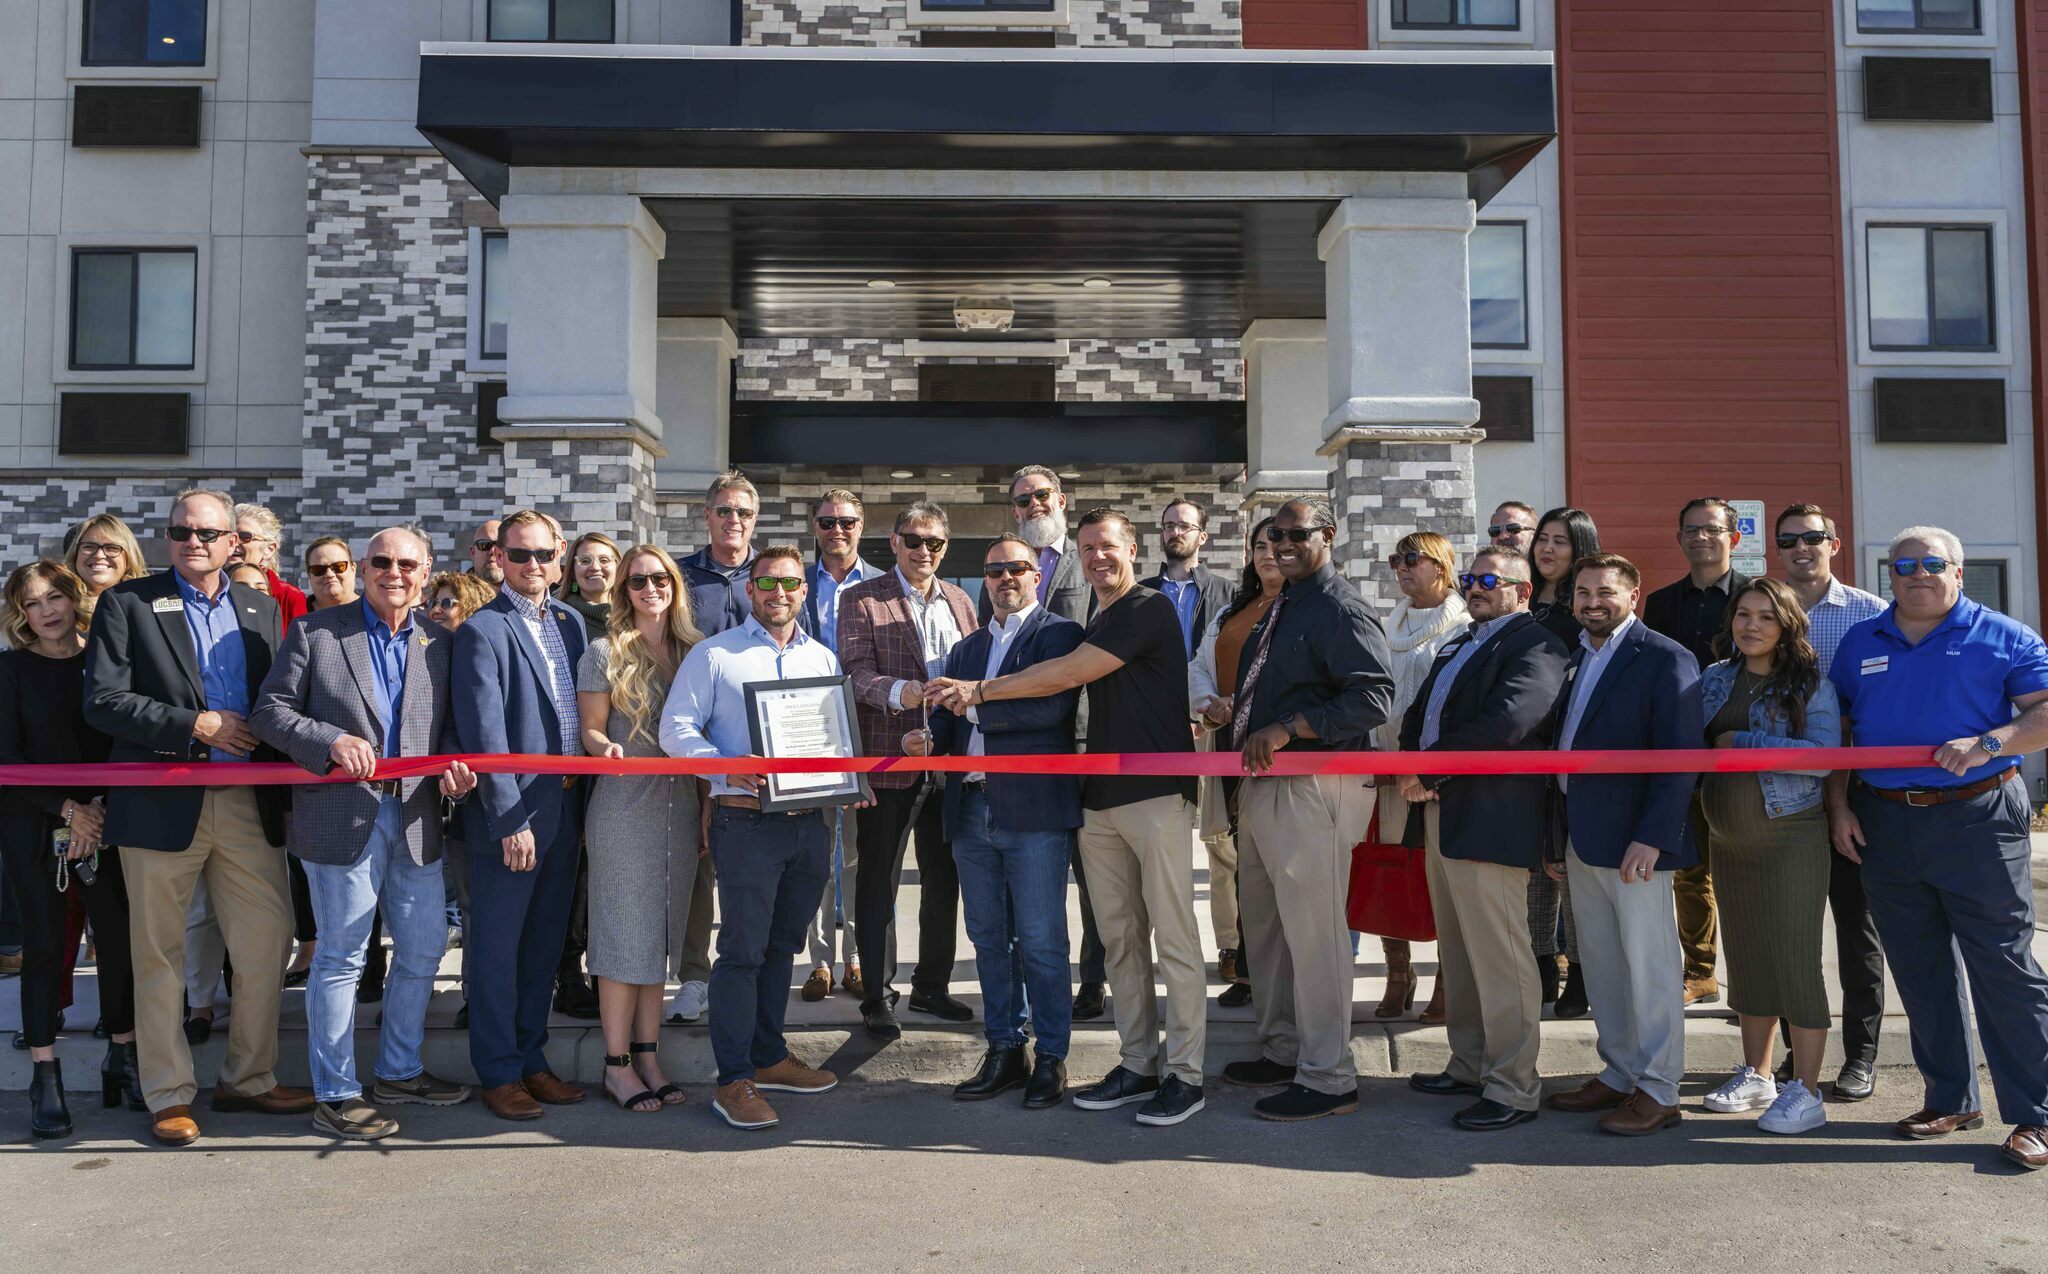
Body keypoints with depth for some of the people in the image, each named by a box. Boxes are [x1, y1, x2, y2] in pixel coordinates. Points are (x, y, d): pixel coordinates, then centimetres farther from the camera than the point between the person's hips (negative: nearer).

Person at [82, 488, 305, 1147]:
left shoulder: (261, 609, 13)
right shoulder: (127, 603, 1)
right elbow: (103, 702, -7)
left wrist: (283, 785, 1)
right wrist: (194, 726, -14)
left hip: (248, 802, 4)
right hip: (161, 803, -3)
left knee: (269, 939, 6)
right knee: (160, 955, 5)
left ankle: (249, 1078, 22)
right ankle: (169, 1094, 18)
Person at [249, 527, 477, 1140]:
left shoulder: (440, 642, 10)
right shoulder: (316, 631, 0)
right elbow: (270, 711, -2)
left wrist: (454, 766, -7)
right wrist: (332, 741, -18)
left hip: (415, 817, 5)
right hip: (343, 817, -4)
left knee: (423, 950, 12)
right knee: (342, 956, 3)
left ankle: (400, 1072, 30)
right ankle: (335, 1094, 16)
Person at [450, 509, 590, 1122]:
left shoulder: (570, 621, 10)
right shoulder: (482, 630, -9)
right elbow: (483, 733, -14)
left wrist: (582, 797, 2)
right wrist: (510, 819, -17)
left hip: (565, 807, 6)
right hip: (511, 812, -6)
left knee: (545, 942, 15)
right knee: (498, 947, 5)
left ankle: (531, 1057, 28)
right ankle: (498, 1071, 17)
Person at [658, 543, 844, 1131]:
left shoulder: (823, 658, 14)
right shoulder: (714, 654, -1)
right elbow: (676, 730, -6)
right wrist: (731, 769, -22)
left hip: (811, 821, 5)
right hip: (747, 820, -5)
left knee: (782, 946, 16)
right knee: (743, 949, -4)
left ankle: (769, 1058, 28)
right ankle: (733, 1081, 5)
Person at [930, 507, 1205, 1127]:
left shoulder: (1149, 609, -8)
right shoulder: (1097, 622, 20)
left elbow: (1069, 673, -14)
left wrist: (980, 690, -11)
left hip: (1156, 794, -8)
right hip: (1100, 798, 8)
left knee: (1174, 937, -4)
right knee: (1119, 939, 9)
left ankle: (1185, 1074, 4)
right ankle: (1137, 1065, 18)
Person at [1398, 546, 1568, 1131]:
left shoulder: (1535, 646, -7)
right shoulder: (1459, 645, 23)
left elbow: (1505, 723, -21)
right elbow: (1417, 714, 19)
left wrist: (1427, 768, -15)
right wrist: (1411, 770, -1)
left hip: (1490, 819, -9)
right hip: (1441, 814, 9)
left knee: (1499, 957, -6)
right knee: (1457, 953, 16)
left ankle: (1513, 1089, 2)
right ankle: (1469, 1066, 27)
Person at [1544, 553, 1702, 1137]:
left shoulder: (1665, 658, -8)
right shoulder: (1572, 659, 15)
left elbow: (1678, 755, -14)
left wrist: (1651, 837, -22)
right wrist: (1554, 836, 13)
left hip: (1634, 840, -7)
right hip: (1580, 840, 8)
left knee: (1648, 963, 0)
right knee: (1600, 964, 13)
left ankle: (1658, 1092, 10)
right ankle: (1619, 1074, 25)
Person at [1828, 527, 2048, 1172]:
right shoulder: (1860, 642, 11)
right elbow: (1837, 729, 14)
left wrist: (1989, 743, -22)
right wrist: (1839, 807, 6)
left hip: (1978, 820, -4)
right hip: (1884, 823, 4)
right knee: (1919, 970, 11)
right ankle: (1950, 1099, 23)